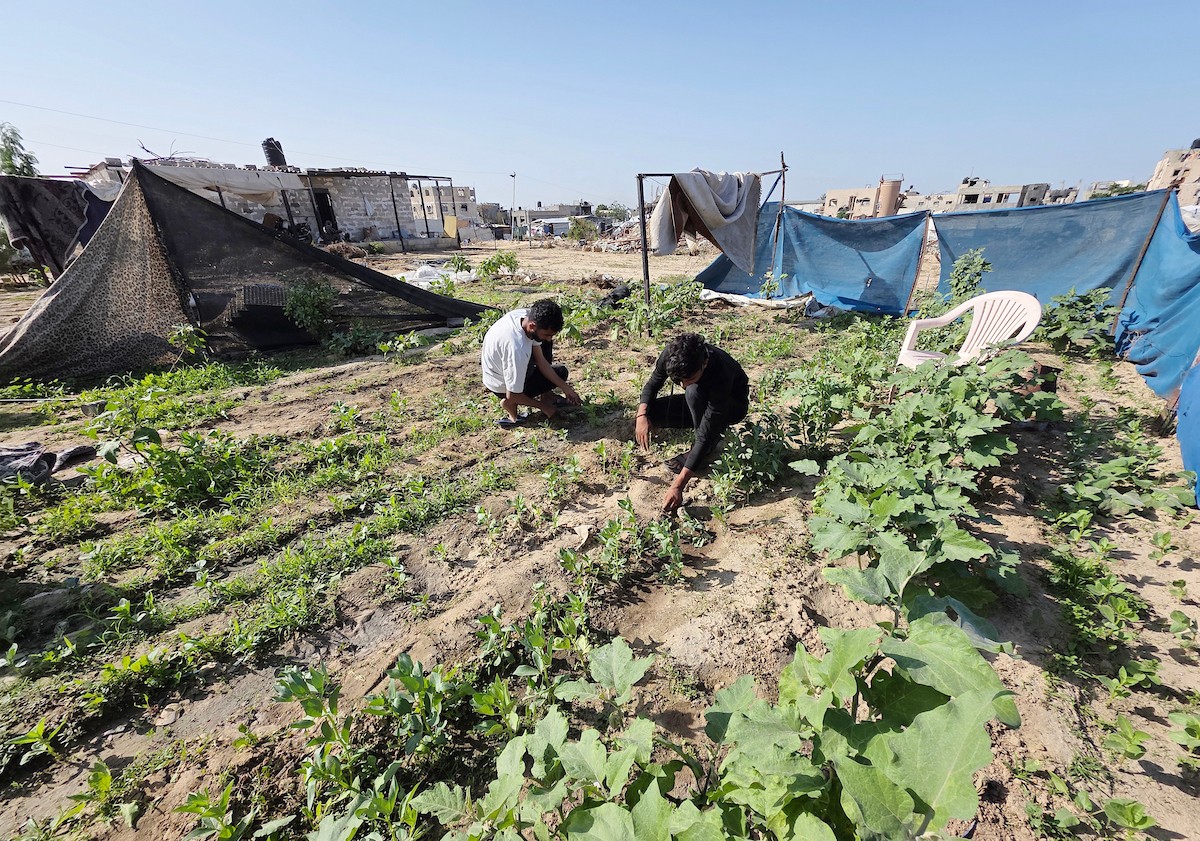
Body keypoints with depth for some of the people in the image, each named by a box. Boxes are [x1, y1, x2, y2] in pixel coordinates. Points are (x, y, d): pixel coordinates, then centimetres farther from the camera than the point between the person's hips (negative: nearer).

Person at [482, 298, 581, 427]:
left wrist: (566, 388, -9)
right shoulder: (518, 350, -42)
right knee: (560, 372, 1)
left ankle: (546, 394, 10)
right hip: (502, 385, -7)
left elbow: (541, 361, -8)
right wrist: (542, 406, -16)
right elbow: (512, 396, -29)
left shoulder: (526, 315, -18)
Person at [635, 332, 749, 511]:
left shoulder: (721, 376, -41)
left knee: (694, 391, -37)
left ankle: (709, 451, -14)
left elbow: (705, 436, -42)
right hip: (699, 402, 6)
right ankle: (716, 431, 4)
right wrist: (642, 415, -27)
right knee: (649, 414, -14)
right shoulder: (671, 355, -27)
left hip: (732, 406, -6)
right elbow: (653, 384, -7)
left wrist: (678, 486, -45)